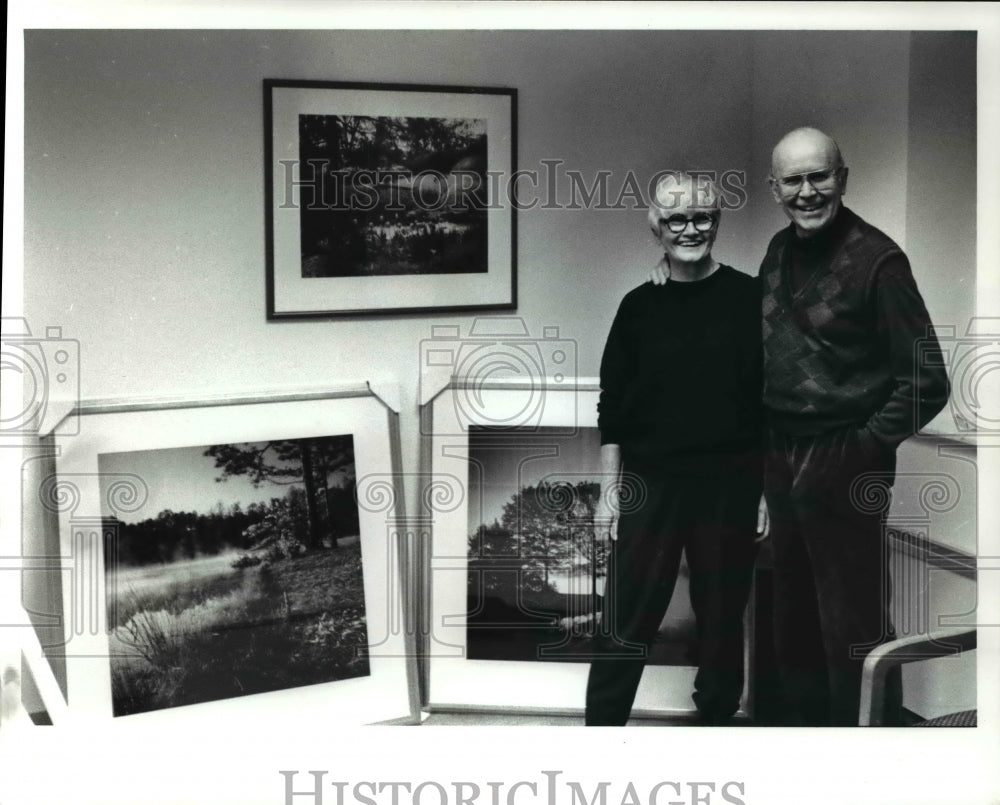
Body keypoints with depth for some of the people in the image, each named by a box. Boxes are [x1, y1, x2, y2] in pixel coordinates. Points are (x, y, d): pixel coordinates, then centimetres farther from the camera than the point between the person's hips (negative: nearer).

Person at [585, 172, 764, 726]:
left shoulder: (748, 299, -2)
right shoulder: (639, 306, 2)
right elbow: (612, 407, 6)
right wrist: (609, 489, 2)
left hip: (729, 488, 0)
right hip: (650, 484, 1)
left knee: (721, 619, 11)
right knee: (626, 622, 2)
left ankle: (716, 717, 27)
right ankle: (601, 724, 11)